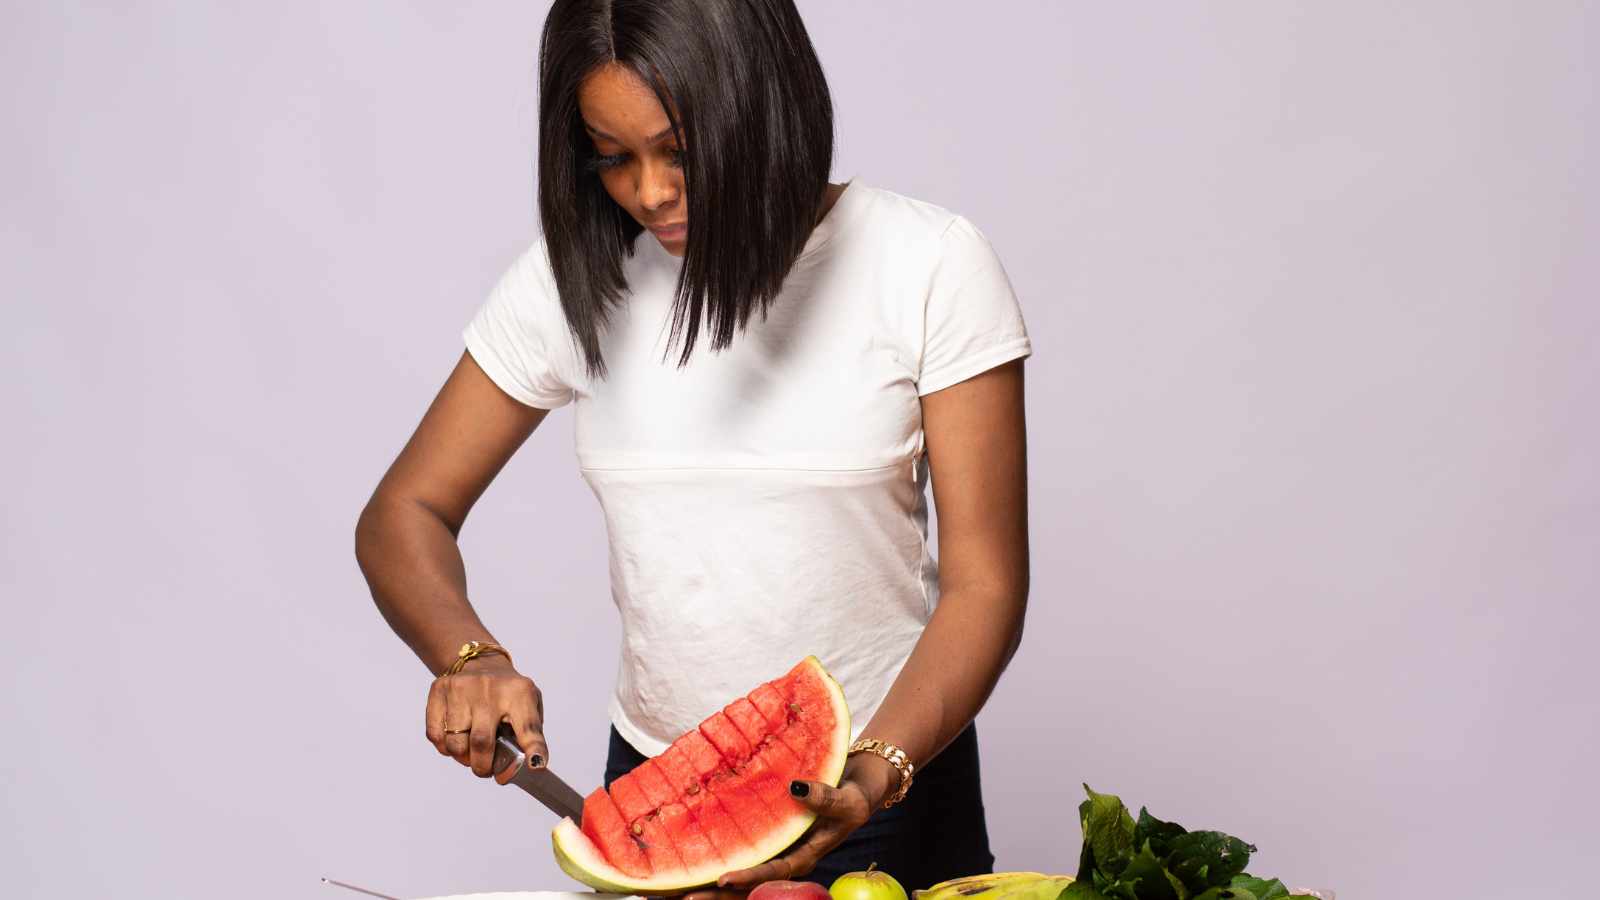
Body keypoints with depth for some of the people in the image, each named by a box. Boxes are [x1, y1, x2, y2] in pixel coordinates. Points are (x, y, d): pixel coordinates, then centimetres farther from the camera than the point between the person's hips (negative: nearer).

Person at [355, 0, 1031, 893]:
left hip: (889, 781, -2)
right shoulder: (578, 273, -6)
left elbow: (985, 585, -13)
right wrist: (470, 659, -20)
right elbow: (403, 517, 0)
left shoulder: (929, 265, -13)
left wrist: (872, 777, -28)